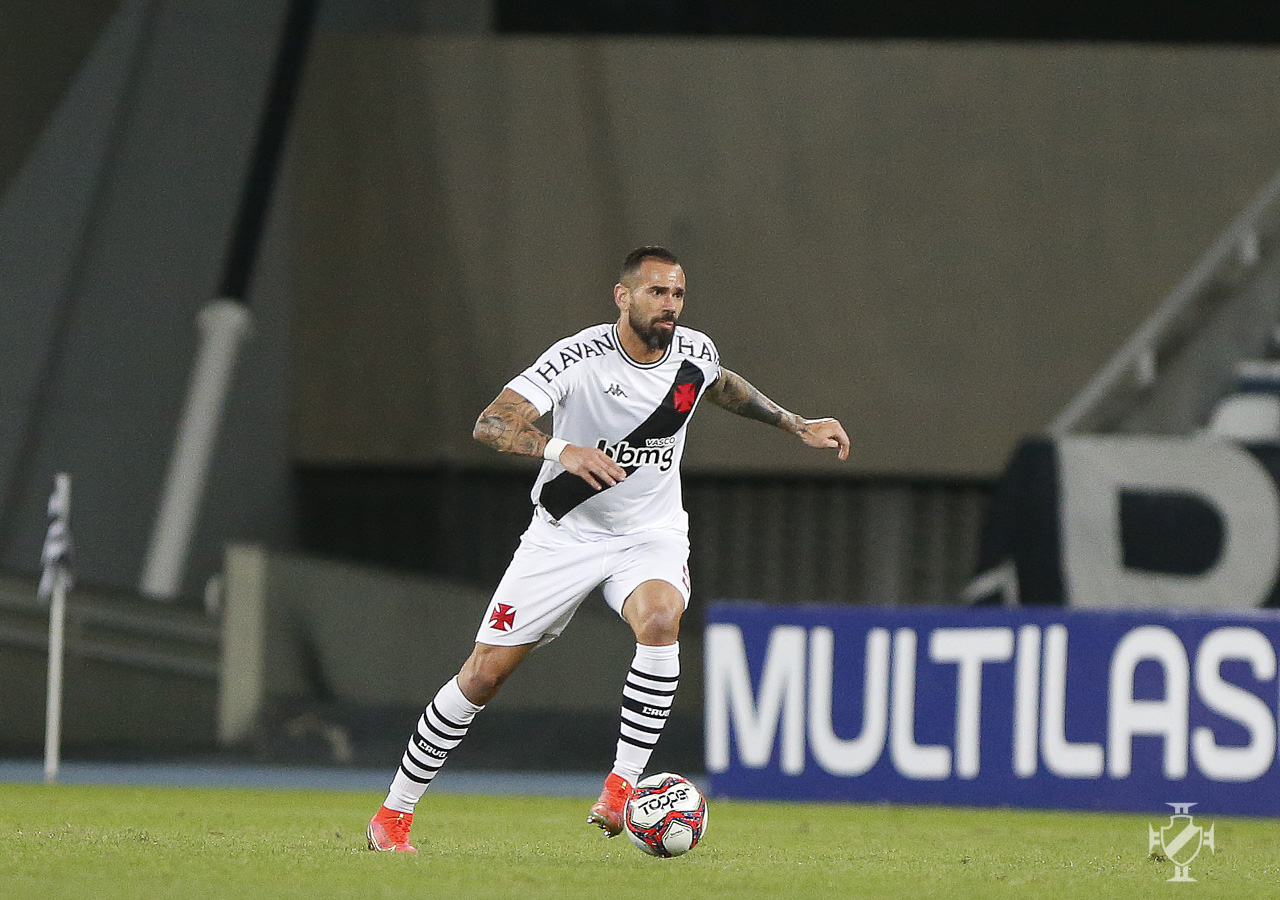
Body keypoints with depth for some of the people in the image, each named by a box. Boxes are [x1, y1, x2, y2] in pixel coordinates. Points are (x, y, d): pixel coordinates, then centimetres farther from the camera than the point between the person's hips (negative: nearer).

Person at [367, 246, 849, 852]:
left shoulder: (695, 353, -5)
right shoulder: (578, 358, -21)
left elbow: (722, 387, 23)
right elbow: (491, 424, -31)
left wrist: (797, 425, 21)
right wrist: (561, 449, -49)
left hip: (652, 535, 2)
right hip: (565, 532, -2)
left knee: (660, 619, -32)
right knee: (484, 671, -2)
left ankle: (622, 787, -27)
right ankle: (395, 813, 13)